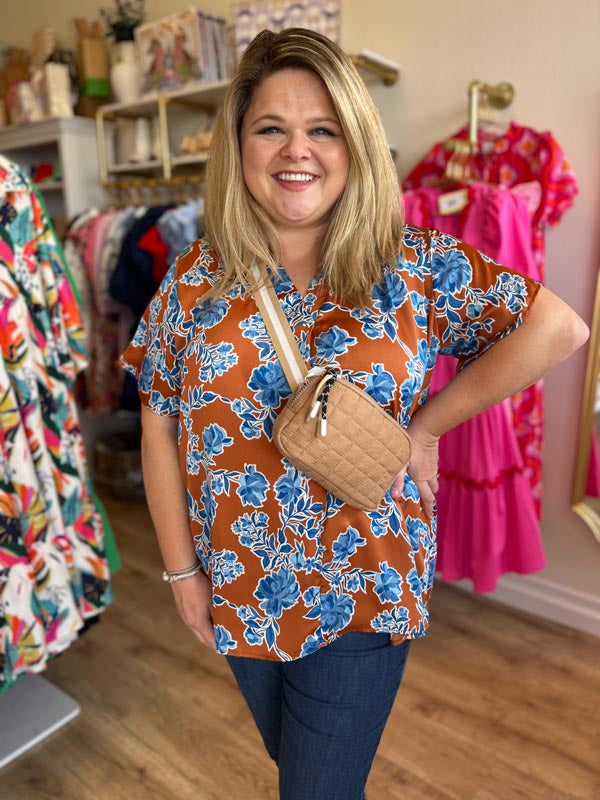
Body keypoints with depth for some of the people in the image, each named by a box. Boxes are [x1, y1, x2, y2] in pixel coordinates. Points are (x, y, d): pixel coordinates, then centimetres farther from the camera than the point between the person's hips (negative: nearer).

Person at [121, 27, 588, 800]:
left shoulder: (414, 264, -12)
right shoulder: (195, 277, -7)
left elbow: (558, 327, -10)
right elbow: (160, 423, -3)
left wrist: (428, 423, -13)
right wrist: (182, 568, -2)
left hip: (365, 594, -2)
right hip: (238, 592, 3)